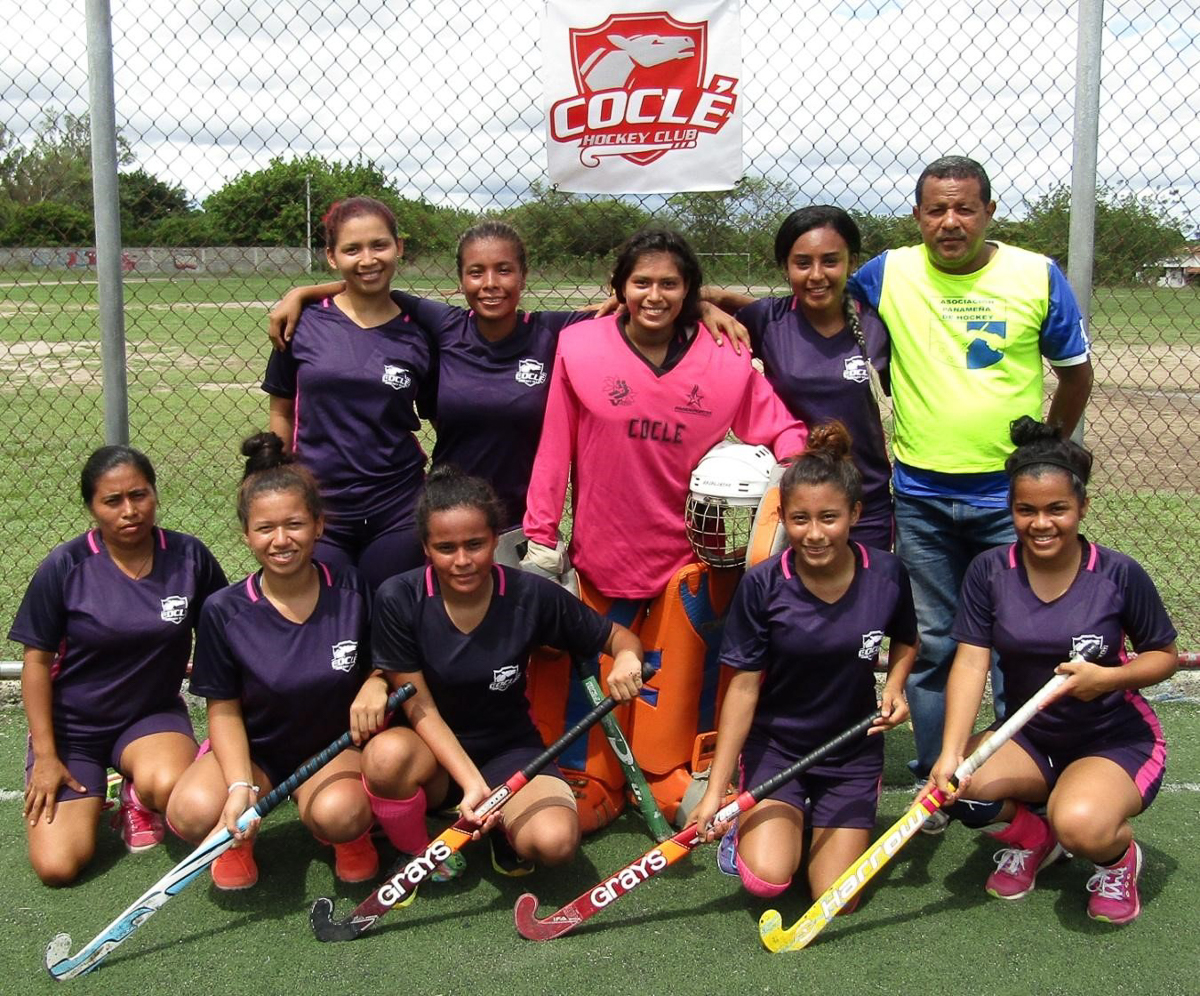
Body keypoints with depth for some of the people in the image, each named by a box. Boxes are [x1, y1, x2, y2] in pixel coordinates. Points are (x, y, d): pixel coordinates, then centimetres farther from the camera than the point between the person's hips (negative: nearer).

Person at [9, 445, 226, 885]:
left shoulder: (189, 557, -9)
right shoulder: (65, 567, -12)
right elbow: (37, 661, -5)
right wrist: (45, 756, -7)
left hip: (153, 715, 0)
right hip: (70, 726, 0)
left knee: (170, 786, -35)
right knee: (57, 866, -13)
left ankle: (138, 794, 4)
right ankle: (91, 795, 20)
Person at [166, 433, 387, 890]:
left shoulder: (352, 592, -10)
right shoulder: (224, 611, -11)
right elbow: (224, 710, -6)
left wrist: (376, 683, -20)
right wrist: (241, 787, -20)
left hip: (334, 745, -1)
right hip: (253, 749, 1)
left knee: (339, 814, -35)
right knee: (193, 812, -30)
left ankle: (351, 836, 4)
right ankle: (239, 836, 8)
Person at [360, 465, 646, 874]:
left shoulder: (531, 596, -14)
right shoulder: (399, 600, -16)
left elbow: (619, 637, -3)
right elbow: (420, 707, -13)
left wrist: (627, 658, -29)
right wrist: (472, 782, -26)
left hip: (509, 751, 1)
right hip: (432, 749, 0)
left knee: (554, 840, -28)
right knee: (387, 755, -36)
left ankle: (503, 824, 10)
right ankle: (415, 855, -4)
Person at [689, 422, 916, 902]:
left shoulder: (886, 574, -11)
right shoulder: (763, 585, -18)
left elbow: (906, 642, 11)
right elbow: (744, 688, -13)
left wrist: (894, 686, -11)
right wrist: (714, 790, -15)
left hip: (853, 750, 2)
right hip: (774, 744, -2)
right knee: (767, 879, -20)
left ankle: (819, 821, 26)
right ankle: (748, 823, 15)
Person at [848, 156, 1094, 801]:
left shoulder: (1038, 276, -2)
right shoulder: (890, 275, 0)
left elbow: (1076, 372, 8)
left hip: (1011, 496, -1)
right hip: (921, 496, 1)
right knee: (932, 644, 10)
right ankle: (934, 776, 24)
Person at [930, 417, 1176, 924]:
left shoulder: (1118, 575, -12)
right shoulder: (990, 571, -7)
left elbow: (1165, 655, -1)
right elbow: (970, 663, -14)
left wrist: (1107, 678, -22)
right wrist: (951, 753, -27)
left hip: (1118, 741, -3)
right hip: (1029, 738, 3)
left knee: (1080, 825, -35)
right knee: (961, 785, -27)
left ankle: (1120, 853, 5)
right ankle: (1032, 838, 8)